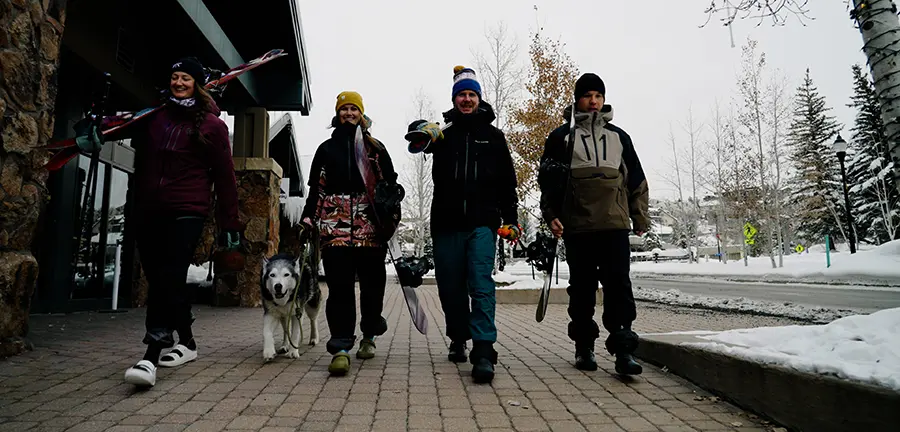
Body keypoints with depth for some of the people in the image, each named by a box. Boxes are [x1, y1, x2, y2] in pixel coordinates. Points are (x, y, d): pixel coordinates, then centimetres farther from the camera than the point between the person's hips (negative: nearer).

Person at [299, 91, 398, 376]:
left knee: (372, 281, 5)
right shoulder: (326, 148, 19)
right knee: (339, 285, -8)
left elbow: (390, 184, 11)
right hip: (335, 225, 0)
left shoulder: (376, 148, 15)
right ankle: (341, 348, -6)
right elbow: (315, 189, 16)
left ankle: (369, 336, 26)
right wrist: (308, 222, 7)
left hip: (370, 224, 0)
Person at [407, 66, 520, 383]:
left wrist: (510, 218, 8)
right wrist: (423, 129, -30)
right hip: (447, 223, 1)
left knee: (481, 283, -13)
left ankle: (483, 351, -13)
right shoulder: (444, 131, 13)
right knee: (450, 286, 9)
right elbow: (414, 130, -6)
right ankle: (458, 340, 28)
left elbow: (507, 181, 14)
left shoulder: (493, 136, 14)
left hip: (482, 222, -1)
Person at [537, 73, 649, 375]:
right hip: (577, 226, -1)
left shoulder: (618, 137, 18)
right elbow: (547, 180, 6)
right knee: (582, 287, 5)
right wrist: (551, 214, -4)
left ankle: (623, 350, -2)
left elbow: (636, 180, 19)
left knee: (619, 284, -6)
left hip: (615, 225, 2)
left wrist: (640, 217, 14)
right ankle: (584, 347, 17)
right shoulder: (562, 136, 10)